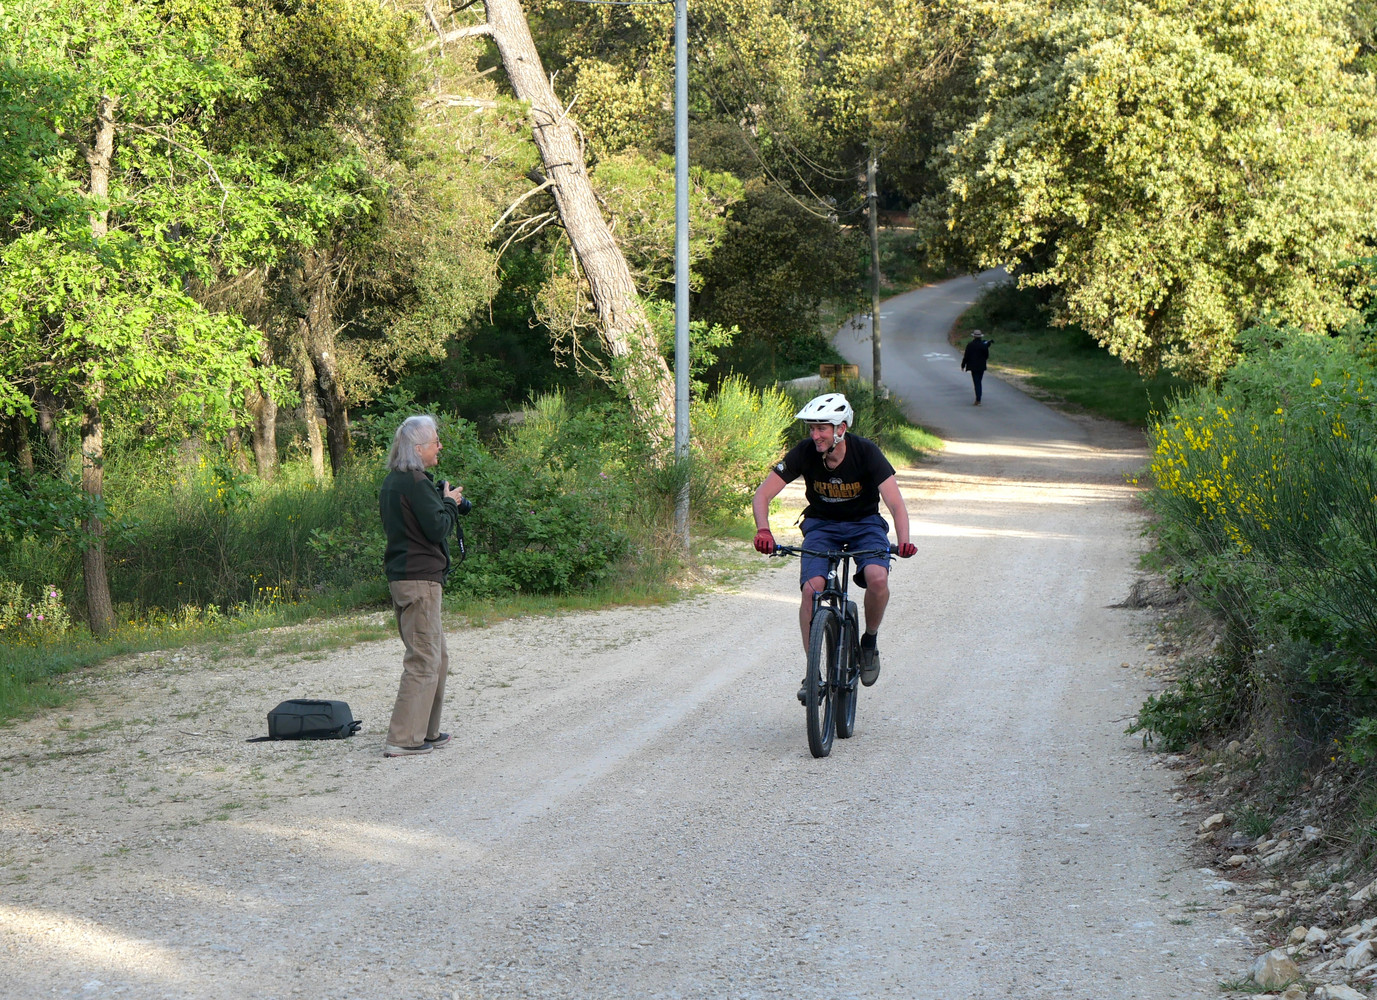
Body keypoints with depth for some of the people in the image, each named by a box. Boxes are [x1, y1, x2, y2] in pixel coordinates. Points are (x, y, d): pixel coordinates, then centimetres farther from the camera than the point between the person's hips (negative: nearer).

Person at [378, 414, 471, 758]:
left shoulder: (392, 482, 15)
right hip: (420, 578, -10)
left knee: (438, 656, 19)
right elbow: (437, 528, -19)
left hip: (403, 576, 10)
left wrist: (446, 502, 13)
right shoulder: (415, 483, -16)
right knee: (423, 659, -7)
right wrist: (450, 502, -2)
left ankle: (426, 731, 24)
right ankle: (403, 739, -9)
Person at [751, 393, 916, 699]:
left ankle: (870, 641, -1)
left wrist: (904, 540, -49)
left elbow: (895, 503, -31)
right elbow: (762, 494, -18)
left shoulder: (866, 452, -24)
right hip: (821, 524, 1)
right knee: (811, 588, -23)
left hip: (865, 524, -1)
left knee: (877, 578, -30)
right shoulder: (804, 452, -19)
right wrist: (763, 530, -38)